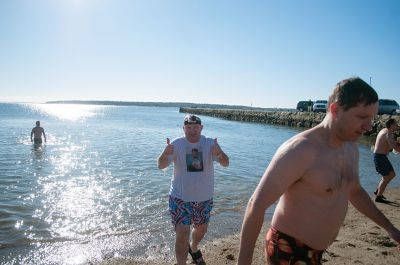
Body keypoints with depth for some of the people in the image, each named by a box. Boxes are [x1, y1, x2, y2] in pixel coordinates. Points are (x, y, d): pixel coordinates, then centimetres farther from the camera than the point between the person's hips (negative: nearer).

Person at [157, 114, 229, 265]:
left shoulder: (210, 144, -10)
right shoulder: (177, 144, -13)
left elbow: (225, 163, -18)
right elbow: (161, 166, -19)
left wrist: (220, 153, -40)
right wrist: (165, 154, -42)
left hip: (204, 197, 3)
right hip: (180, 197, -3)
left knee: (201, 229, 22)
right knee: (182, 234, -10)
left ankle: (194, 249, 53)